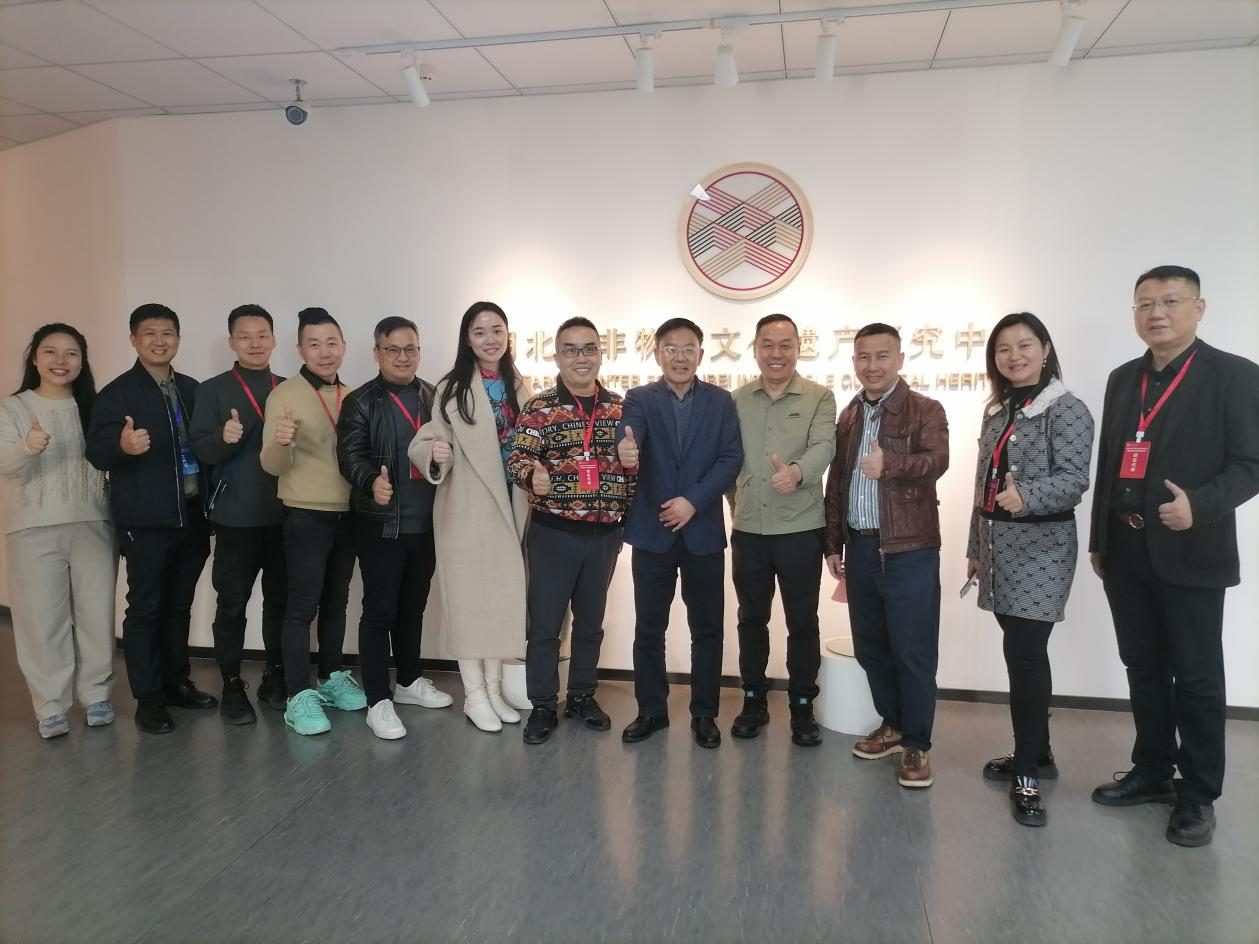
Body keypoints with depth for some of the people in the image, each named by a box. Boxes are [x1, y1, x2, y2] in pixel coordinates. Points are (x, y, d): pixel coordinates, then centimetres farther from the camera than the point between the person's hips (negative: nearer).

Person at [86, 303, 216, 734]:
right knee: (145, 609, 2)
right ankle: (149, 699, 11)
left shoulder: (191, 389, 11)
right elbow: (96, 452, -13)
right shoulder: (117, 393, -5)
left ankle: (177, 682, 27)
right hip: (145, 522, -5)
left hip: (191, 518, 5)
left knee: (179, 606, 14)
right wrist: (123, 445, -35)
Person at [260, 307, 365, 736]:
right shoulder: (284, 395, -8)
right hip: (306, 517, -5)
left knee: (336, 602, 15)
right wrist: (280, 442, -32)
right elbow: (273, 466, -12)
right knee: (302, 606, -3)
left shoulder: (352, 397, 8)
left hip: (347, 515, 5)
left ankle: (333, 678, 27)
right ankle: (299, 697, 4)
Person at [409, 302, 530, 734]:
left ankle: (494, 688, 25)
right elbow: (428, 440, -12)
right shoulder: (452, 388, -8)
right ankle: (474, 694, 17)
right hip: (466, 508, -5)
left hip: (510, 506, 5)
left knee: (504, 596, 11)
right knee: (469, 596, 4)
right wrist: (434, 453, -34)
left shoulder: (519, 387, 7)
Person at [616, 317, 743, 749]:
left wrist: (694, 501, -16)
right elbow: (628, 435, -20)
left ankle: (704, 713, 23)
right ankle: (651, 710, 24)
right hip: (652, 531, 0)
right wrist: (625, 449, -45)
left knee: (707, 629, 8)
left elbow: (731, 458, -4)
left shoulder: (720, 401, 5)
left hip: (704, 531, 1)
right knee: (648, 629, 9)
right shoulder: (639, 399, 1)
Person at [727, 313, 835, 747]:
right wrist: (735, 502, 7)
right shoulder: (737, 399, 6)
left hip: (800, 528, -2)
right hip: (748, 529, 3)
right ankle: (754, 700, 28)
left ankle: (802, 707, 23)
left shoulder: (819, 397, -2)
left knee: (802, 621, 8)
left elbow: (824, 447, -18)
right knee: (751, 618, 13)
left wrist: (797, 472, -38)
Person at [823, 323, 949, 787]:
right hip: (861, 547, 6)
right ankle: (893, 725, 31)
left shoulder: (925, 410, -4)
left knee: (913, 650, 1)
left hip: (909, 549, -5)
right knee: (870, 646, 13)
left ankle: (917, 744, 14)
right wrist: (833, 542, 12)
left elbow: (936, 461, -22)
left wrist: (890, 465, -40)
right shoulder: (848, 416, 13)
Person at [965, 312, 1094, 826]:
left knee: (1024, 654, -7)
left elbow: (1074, 477, -19)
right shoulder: (997, 412, 14)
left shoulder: (1067, 410, -8)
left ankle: (1027, 772, 5)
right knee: (1023, 653, 13)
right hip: (999, 547, 7)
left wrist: (1027, 496, -38)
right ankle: (1036, 754, 25)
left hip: (1041, 547, -7)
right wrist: (975, 547, 17)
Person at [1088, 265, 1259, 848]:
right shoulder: (1123, 379, 12)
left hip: (1190, 553, -5)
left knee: (1196, 677, 6)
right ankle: (1152, 772, 29)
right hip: (1125, 551, 5)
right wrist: (1098, 539, 14)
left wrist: (1199, 505, -27)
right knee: (1143, 669, 15)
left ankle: (1198, 793, 20)